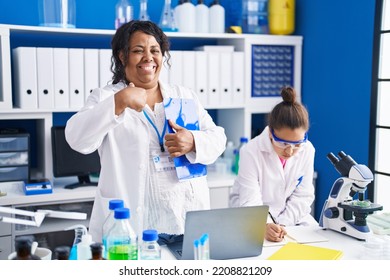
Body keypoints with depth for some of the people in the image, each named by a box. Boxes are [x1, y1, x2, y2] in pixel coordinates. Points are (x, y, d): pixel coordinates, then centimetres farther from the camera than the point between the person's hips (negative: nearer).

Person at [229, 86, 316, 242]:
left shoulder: (307, 150, -9)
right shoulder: (251, 152, -21)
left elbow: (303, 196, -6)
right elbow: (250, 203, -25)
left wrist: (282, 224, -19)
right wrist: (266, 227, -43)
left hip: (291, 216, 4)